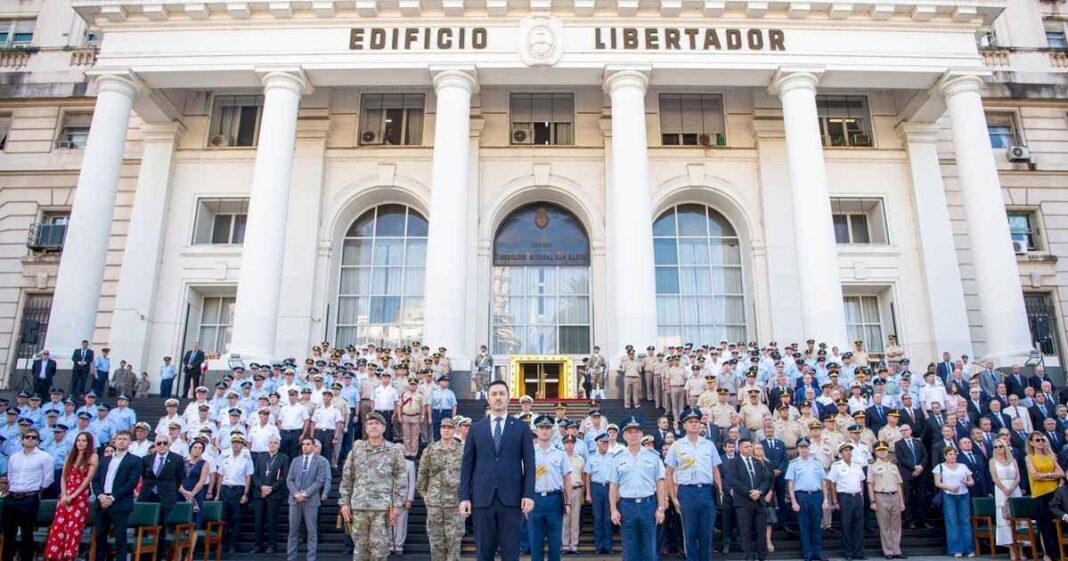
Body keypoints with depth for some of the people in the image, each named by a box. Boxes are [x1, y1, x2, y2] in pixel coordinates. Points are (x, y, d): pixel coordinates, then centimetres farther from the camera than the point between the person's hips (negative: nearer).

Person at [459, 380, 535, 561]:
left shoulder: (522, 428, 6)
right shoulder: (476, 429, 9)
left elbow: (529, 464, 3)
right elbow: (467, 465, 7)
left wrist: (528, 494, -7)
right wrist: (464, 497, 0)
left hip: (511, 498, -1)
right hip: (482, 498, 1)